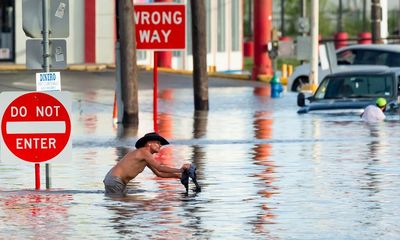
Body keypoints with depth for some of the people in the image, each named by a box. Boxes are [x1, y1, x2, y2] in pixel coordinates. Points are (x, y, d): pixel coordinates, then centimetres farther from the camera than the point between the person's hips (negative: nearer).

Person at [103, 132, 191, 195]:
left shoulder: (146, 158, 17)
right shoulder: (144, 151, -13)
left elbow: (158, 173, 20)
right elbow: (160, 168, -17)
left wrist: (178, 175, 12)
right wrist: (180, 170, -10)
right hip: (114, 180, -10)